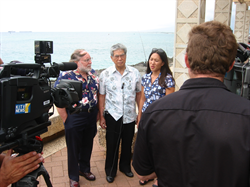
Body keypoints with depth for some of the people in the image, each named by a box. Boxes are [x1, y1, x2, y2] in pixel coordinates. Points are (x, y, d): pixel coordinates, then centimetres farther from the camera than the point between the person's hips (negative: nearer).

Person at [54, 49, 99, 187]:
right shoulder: (65, 75, -14)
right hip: (75, 117, -5)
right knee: (73, 148, 10)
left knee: (88, 145, 20)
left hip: (91, 116, 6)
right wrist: (66, 119, -14)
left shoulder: (92, 73, 4)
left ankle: (84, 169, 42)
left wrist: (96, 113, 9)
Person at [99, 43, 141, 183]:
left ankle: (125, 166, 38)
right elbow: (102, 96, 0)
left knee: (127, 144, 16)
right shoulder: (105, 74, -4)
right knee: (112, 145, 9)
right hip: (112, 116, -1)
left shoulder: (135, 73, -1)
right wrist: (101, 116, -1)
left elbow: (138, 94, 7)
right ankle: (110, 171, 29)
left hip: (130, 116, 2)